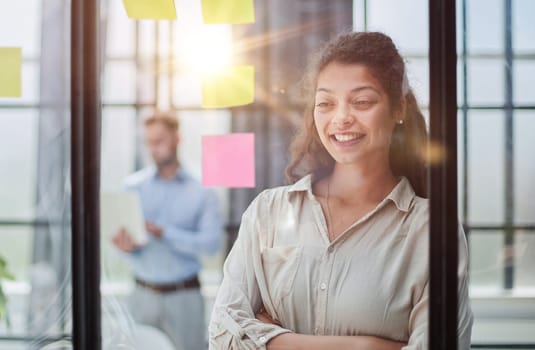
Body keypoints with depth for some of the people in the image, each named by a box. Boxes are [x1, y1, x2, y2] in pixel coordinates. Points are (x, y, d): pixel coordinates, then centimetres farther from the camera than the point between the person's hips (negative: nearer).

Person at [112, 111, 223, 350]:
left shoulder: (201, 192, 1)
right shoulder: (133, 185, 5)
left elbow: (211, 242, -9)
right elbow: (121, 233, 1)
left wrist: (163, 232, -19)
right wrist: (128, 246, -22)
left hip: (183, 296, -1)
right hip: (143, 294, 1)